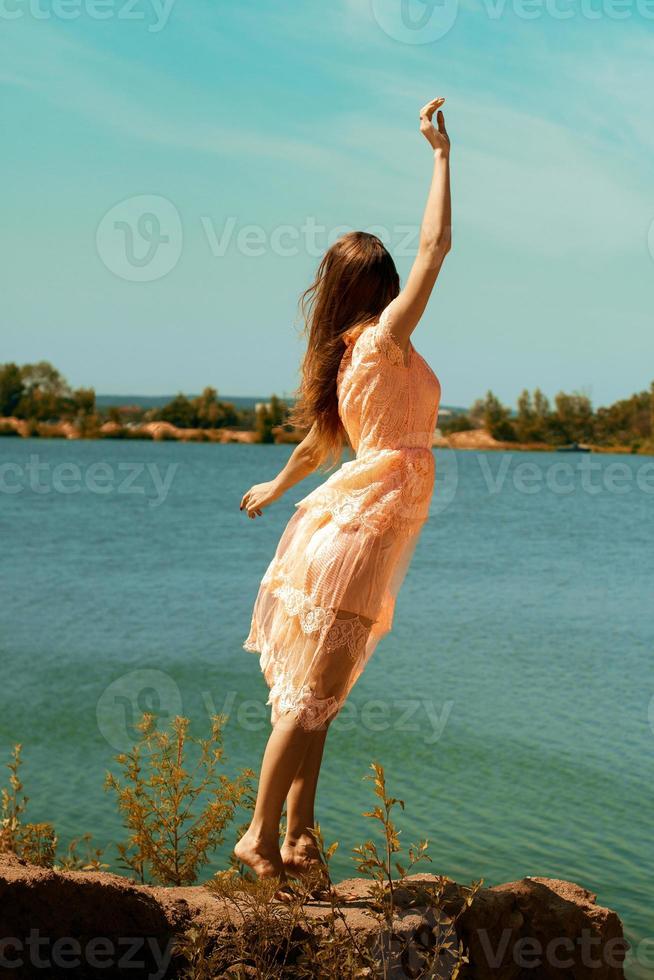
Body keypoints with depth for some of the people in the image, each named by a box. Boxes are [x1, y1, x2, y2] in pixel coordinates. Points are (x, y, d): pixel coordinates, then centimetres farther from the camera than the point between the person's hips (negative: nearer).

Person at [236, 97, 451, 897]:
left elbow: (320, 440, 28)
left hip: (344, 519, 9)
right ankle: (261, 837, -1)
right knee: (311, 695, -6)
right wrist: (440, 152, -5)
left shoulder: (345, 355, 14)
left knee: (311, 694, 9)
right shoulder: (384, 338, -8)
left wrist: (275, 488, 46)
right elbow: (435, 244, -14)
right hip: (365, 524, -9)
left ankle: (298, 837, 15)